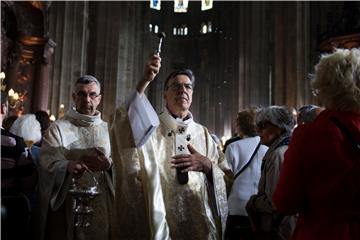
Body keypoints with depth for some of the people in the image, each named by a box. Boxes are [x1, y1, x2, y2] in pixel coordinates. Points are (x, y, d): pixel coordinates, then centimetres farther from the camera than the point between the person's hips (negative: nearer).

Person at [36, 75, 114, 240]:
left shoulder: (107, 129, 11)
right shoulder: (58, 128, 1)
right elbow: (48, 163, -13)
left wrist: (109, 165, -18)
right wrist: (68, 167, -33)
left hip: (102, 206, 3)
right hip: (68, 206, -3)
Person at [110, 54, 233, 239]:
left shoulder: (202, 134, 8)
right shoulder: (150, 127, 0)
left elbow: (228, 177, 6)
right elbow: (123, 124, -23)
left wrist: (206, 165, -13)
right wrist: (145, 82, -29)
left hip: (200, 223, 3)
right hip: (158, 221, -3)